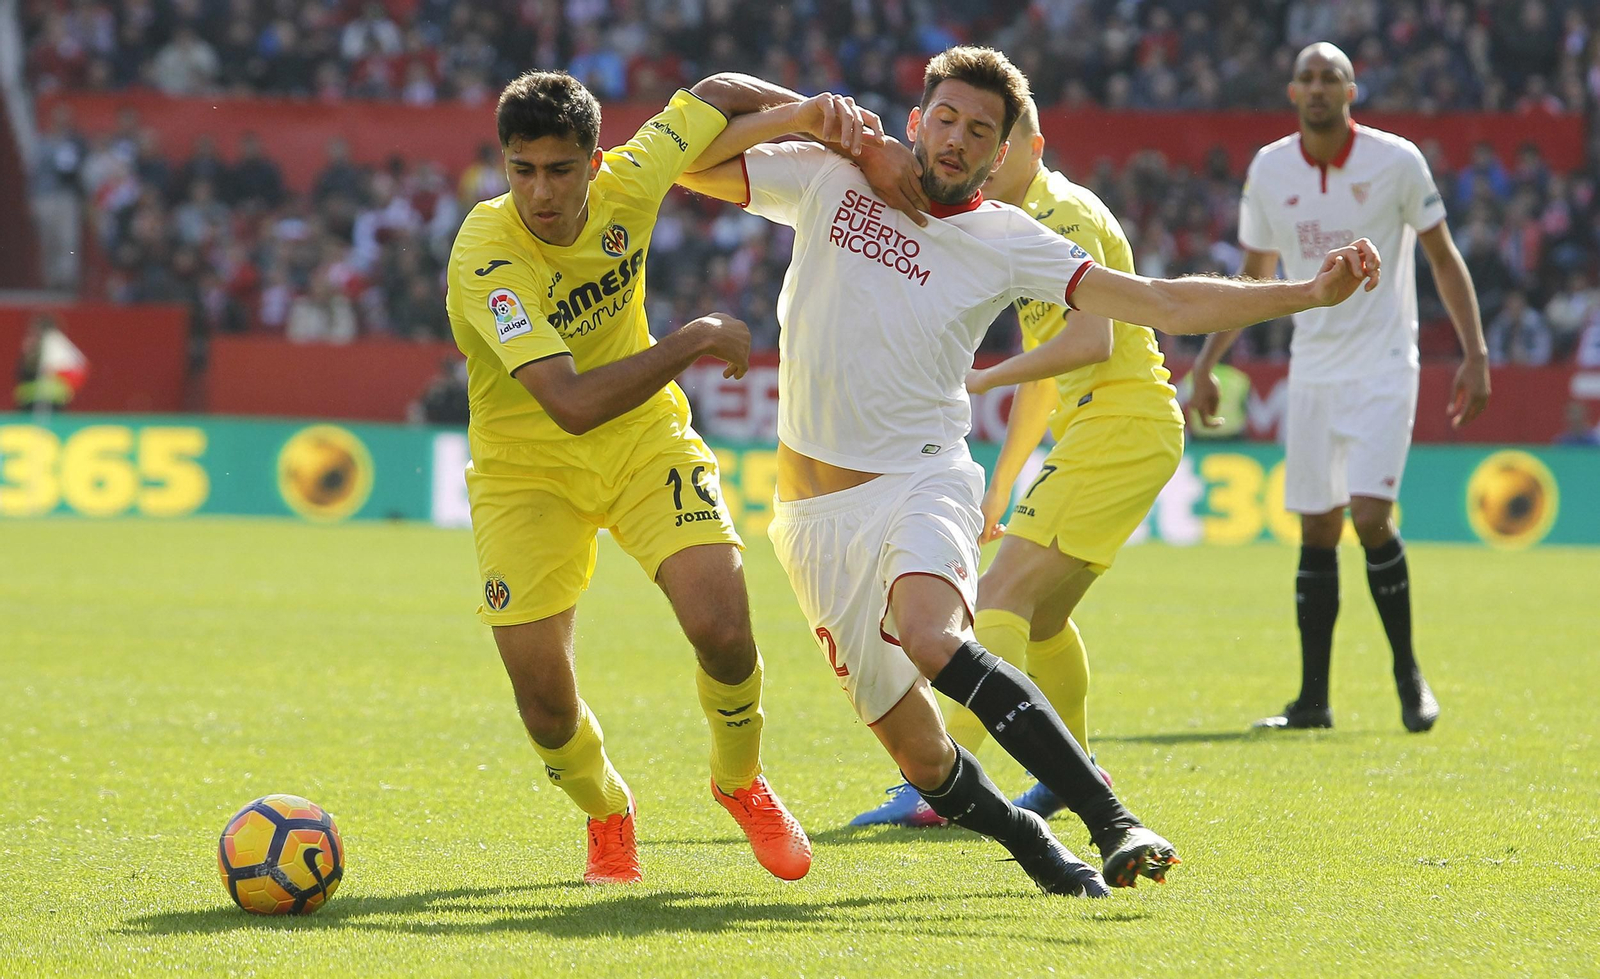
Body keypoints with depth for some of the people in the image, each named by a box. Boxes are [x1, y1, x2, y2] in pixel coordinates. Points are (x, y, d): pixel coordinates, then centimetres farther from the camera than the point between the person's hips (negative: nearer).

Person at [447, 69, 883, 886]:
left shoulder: (627, 186, -16)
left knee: (722, 627, -17)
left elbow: (714, 96, 5)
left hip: (645, 442, 3)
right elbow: (573, 403, -39)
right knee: (542, 696, -8)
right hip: (527, 469, -3)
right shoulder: (485, 257, -30)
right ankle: (606, 812, 28)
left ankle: (740, 783, 16)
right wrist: (695, 342, -32)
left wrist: (813, 113, -11)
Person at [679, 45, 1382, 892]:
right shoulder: (830, 178, 5)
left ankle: (1114, 823, -39)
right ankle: (1032, 845, 27)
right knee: (919, 755, -2)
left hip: (922, 480, -3)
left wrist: (1310, 292, -16)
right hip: (814, 513, 3)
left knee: (930, 635, -36)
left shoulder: (1004, 242, 0)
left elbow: (1168, 304, -5)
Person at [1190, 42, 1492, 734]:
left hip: (1383, 369, -4)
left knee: (1369, 515, -16)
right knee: (1316, 531, 3)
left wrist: (1475, 353, -5)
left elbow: (1443, 258, 1)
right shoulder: (1268, 170, 3)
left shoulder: (1396, 161, -7)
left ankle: (1409, 675, 1)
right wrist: (1207, 361, 10)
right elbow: (1254, 276, 15)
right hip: (1311, 370, 4)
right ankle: (1313, 698, 8)